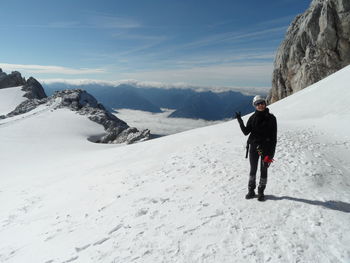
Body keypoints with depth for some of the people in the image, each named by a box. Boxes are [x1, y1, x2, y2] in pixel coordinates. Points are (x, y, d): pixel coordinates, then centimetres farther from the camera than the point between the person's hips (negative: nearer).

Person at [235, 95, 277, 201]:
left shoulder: (271, 118, -2)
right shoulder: (253, 118, 3)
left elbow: (274, 136, -2)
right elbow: (246, 132, -3)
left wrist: (272, 151, -7)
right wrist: (240, 121, -17)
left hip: (266, 147, -1)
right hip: (254, 146, 2)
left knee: (264, 170, 6)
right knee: (253, 169, 8)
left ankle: (261, 192, 21)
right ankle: (251, 191, 21)